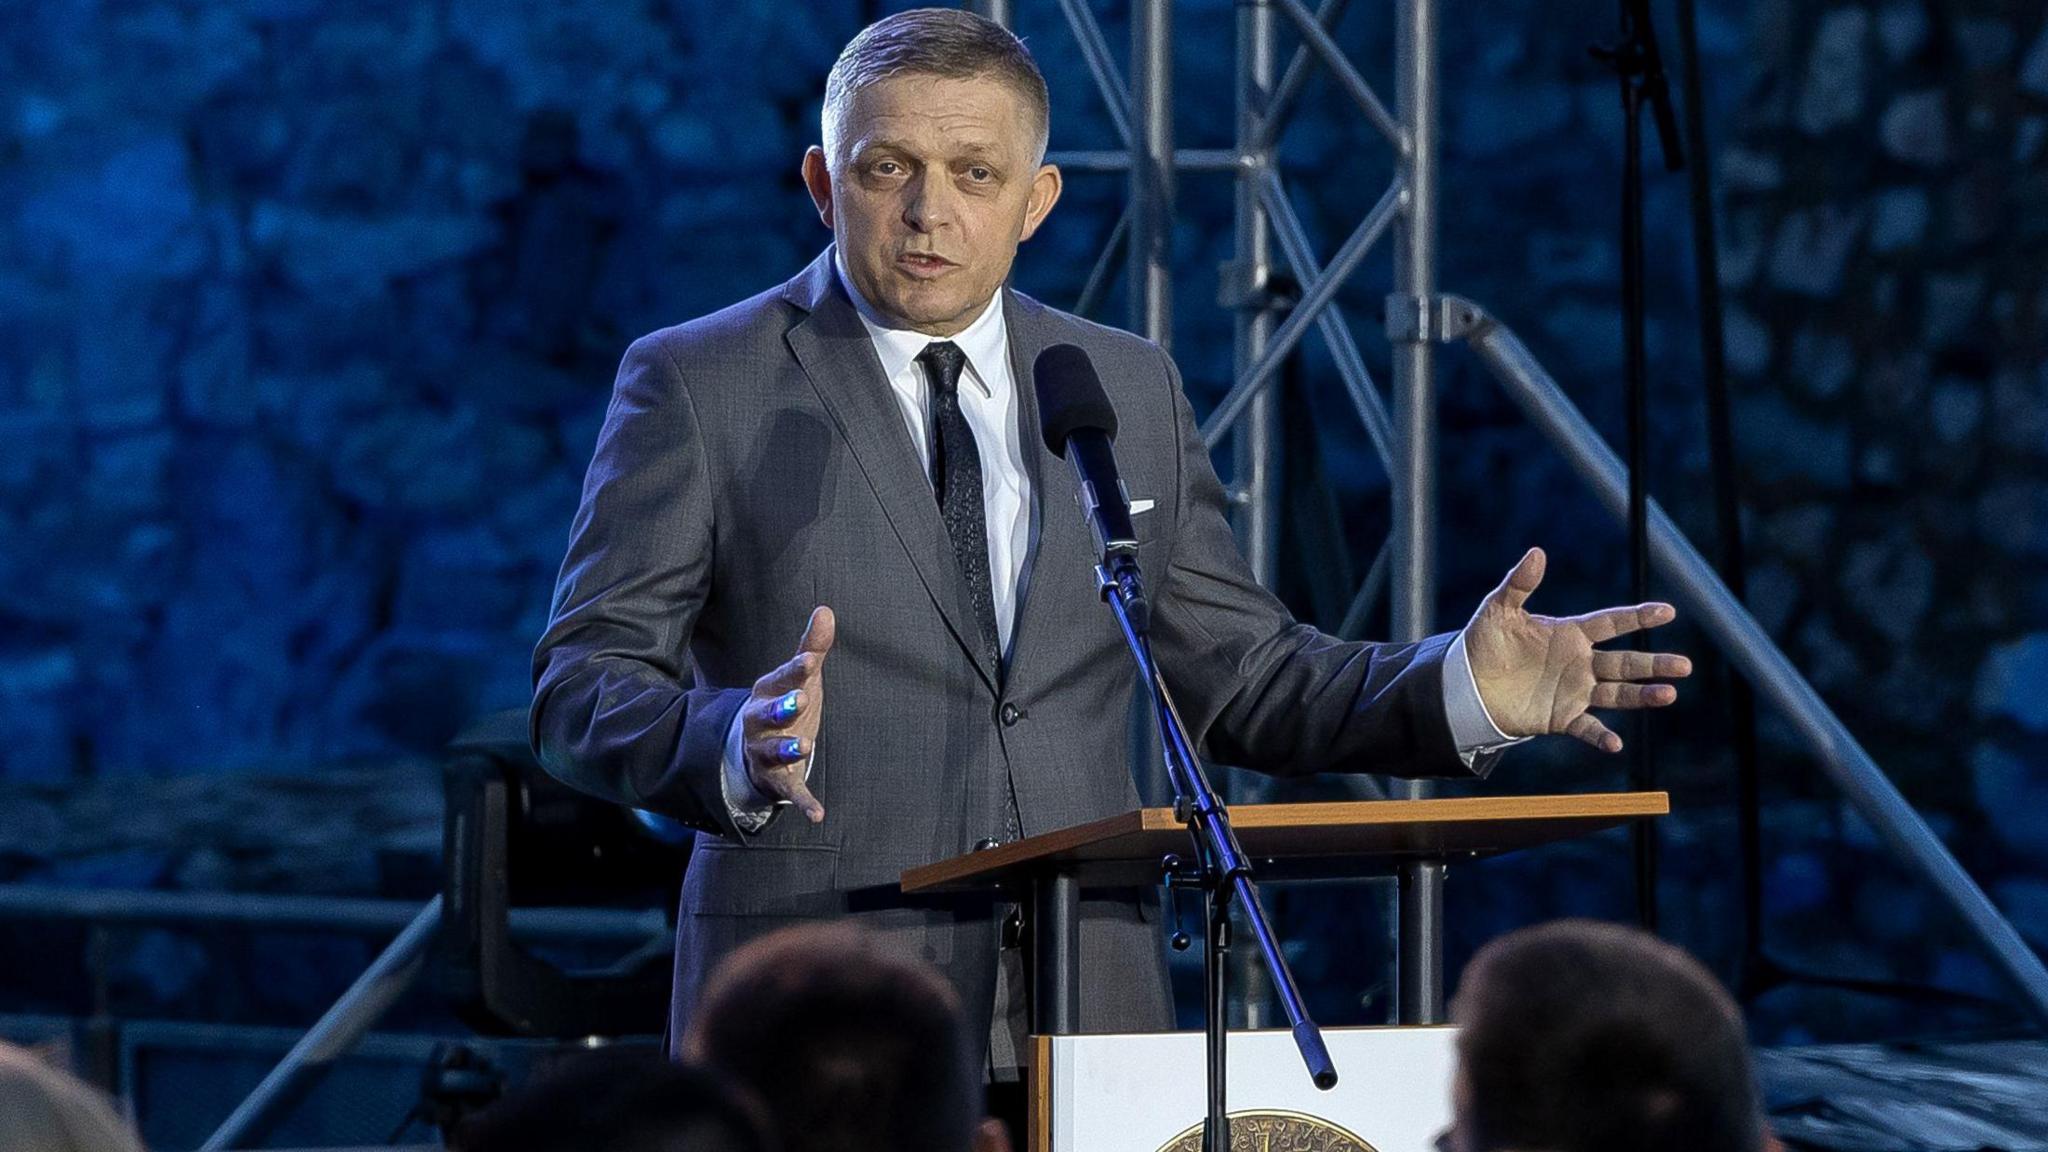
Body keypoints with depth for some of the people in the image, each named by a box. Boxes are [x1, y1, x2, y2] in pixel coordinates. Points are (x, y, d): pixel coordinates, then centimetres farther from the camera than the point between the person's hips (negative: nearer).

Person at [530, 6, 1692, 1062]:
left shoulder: (1130, 389, 15)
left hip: (1085, 1017, 3)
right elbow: (585, 683, -3)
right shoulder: (695, 386, 2)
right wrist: (738, 747, -25)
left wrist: (1461, 689, 1)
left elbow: (1237, 675, 18)